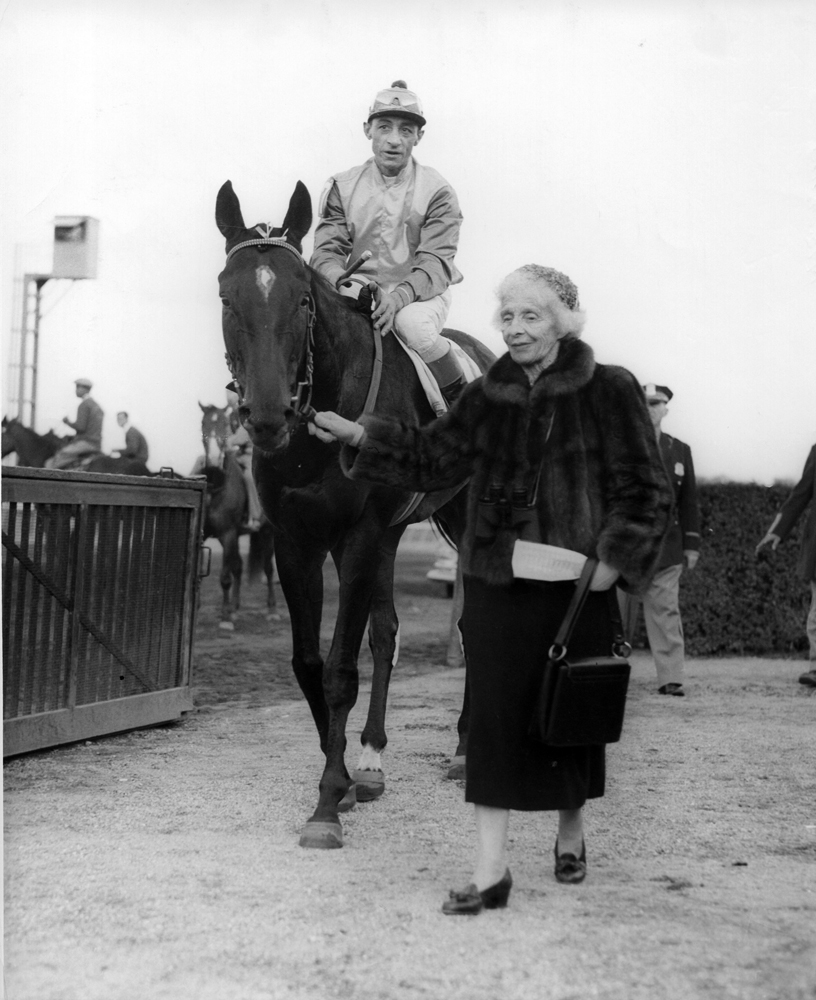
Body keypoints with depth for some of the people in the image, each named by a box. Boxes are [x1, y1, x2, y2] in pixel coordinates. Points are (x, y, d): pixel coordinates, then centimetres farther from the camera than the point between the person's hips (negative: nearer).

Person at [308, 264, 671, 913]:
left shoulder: (610, 391, -4)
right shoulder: (487, 398, 7)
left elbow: (646, 490, -3)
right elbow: (430, 458, 10)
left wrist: (615, 560, -13)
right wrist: (357, 435, -2)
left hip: (575, 585, -2)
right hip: (495, 583, 3)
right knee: (494, 716, -2)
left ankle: (571, 832, 35)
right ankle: (491, 870, 2)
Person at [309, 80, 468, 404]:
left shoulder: (437, 191, -3)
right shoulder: (342, 187, 5)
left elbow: (435, 263, -12)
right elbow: (327, 252, -2)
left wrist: (398, 298, -33)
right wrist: (347, 286, -26)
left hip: (420, 293, -2)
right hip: (360, 289, 2)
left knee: (414, 324, -37)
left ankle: (460, 398, -12)